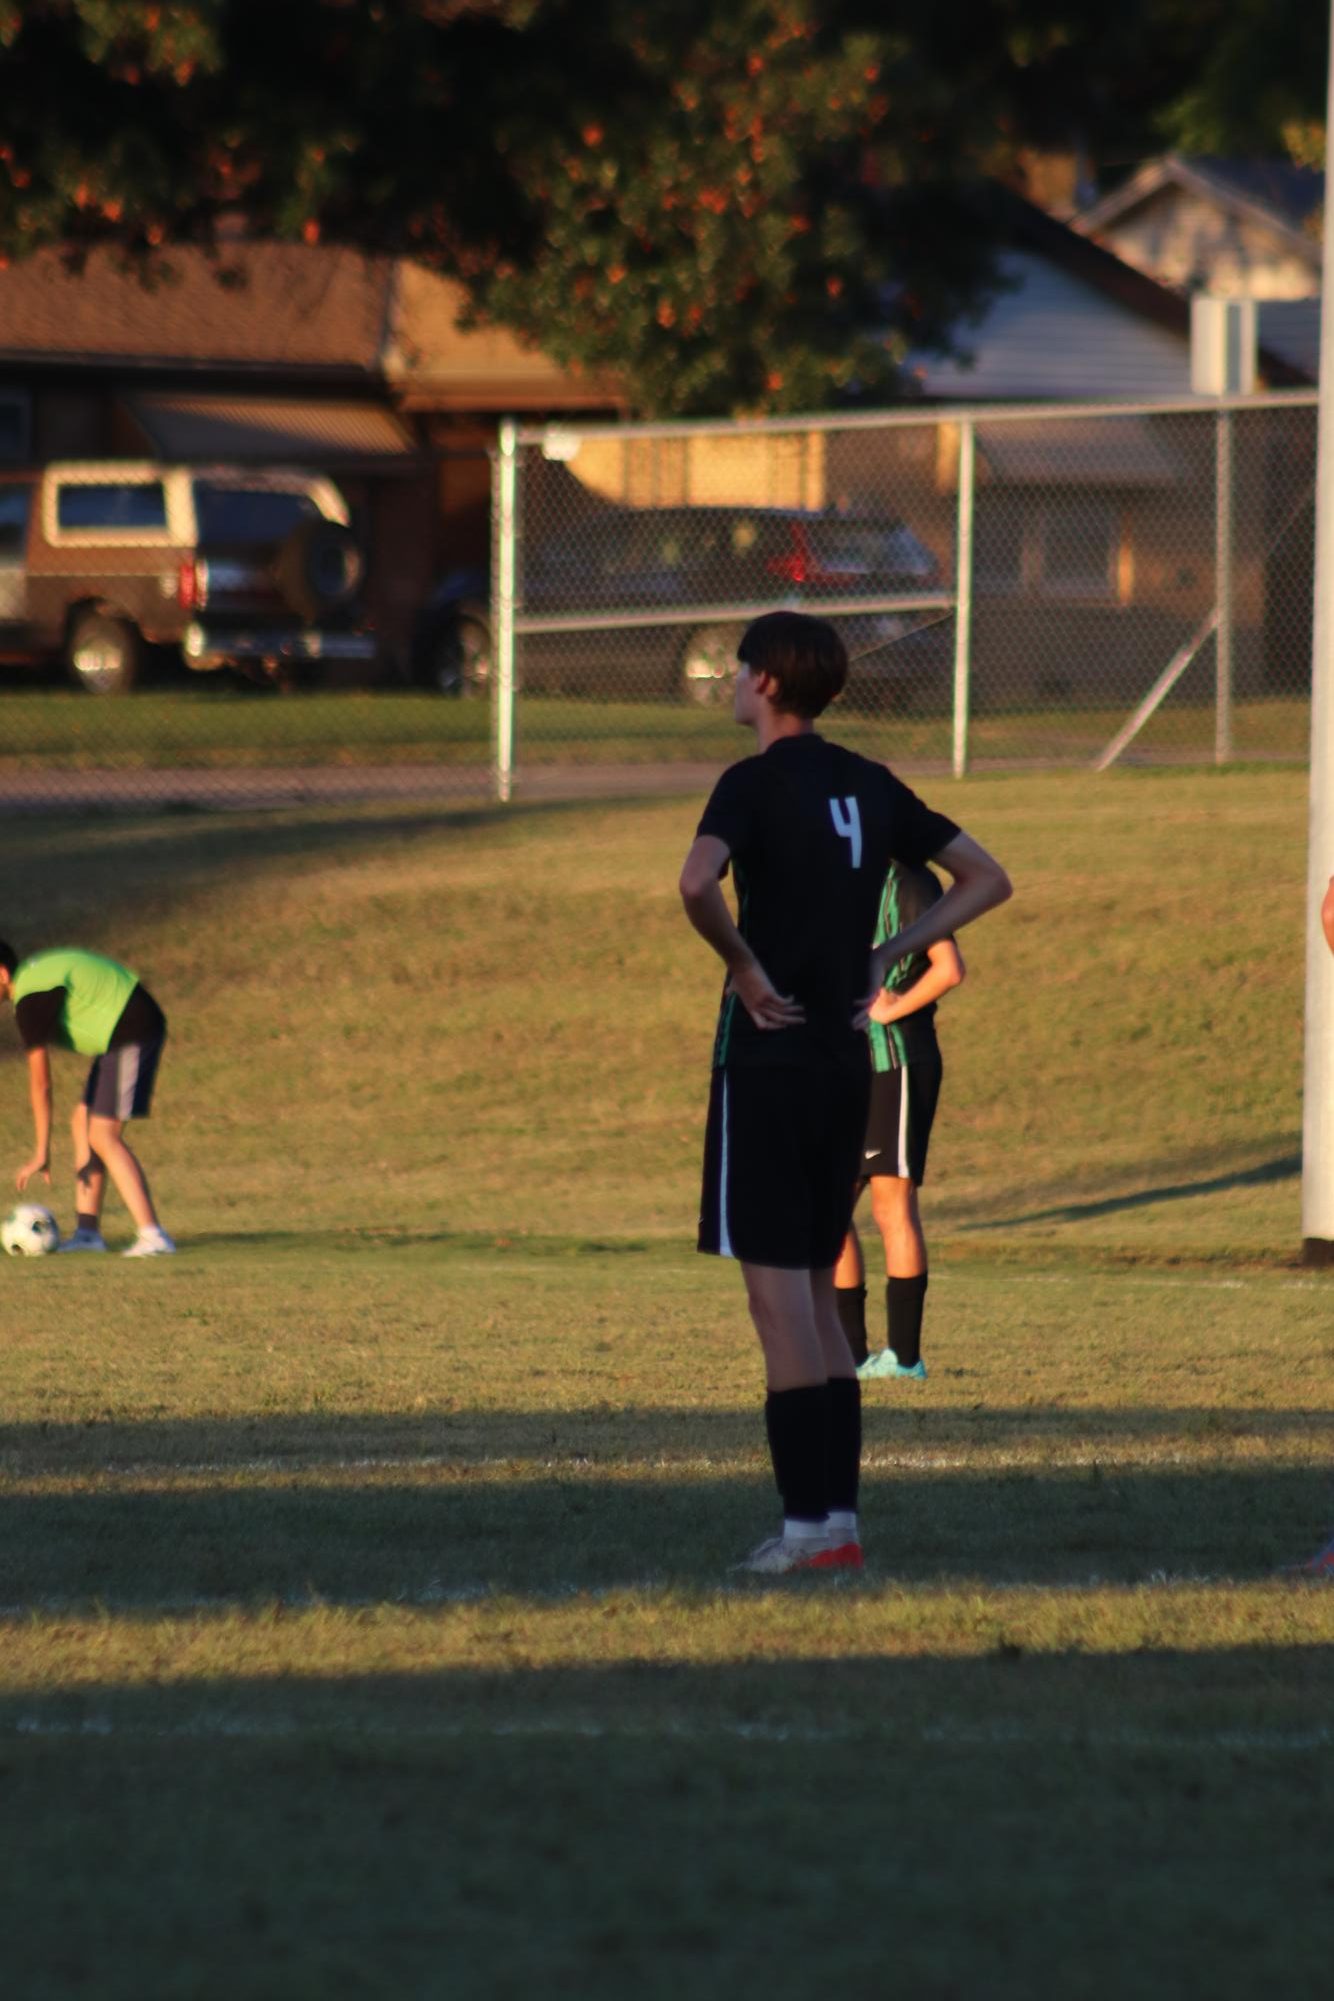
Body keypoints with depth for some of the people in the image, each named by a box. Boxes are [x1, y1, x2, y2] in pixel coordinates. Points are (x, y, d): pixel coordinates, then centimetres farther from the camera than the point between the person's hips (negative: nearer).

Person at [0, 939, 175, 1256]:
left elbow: (40, 1083, -19)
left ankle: (152, 1237, -22)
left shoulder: (30, 1001, -18)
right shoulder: (35, 972, 12)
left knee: (103, 1136, -15)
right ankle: (87, 1232, 12)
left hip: (131, 1033, -10)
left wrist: (41, 1154, -16)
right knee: (83, 1123, 12)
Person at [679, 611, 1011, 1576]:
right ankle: (840, 1510, 13)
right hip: (847, 1061, 7)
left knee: (779, 1291, -5)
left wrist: (745, 967, -14)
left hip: (767, 1059, -7)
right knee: (819, 1288, 15)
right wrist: (886, 955, 11)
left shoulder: (755, 784, -10)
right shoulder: (869, 786, 11)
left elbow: (698, 883, -30)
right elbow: (986, 878, 17)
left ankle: (811, 1523, -8)